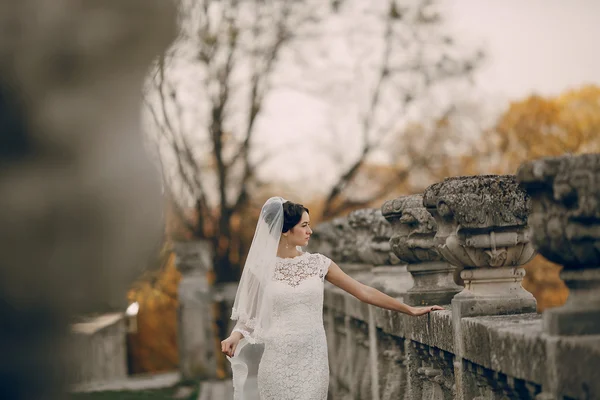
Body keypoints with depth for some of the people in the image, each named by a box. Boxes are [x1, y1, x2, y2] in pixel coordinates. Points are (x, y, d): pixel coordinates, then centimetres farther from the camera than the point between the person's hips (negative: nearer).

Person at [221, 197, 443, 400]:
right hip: (278, 360, -2)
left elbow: (364, 292, 7)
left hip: (313, 360, 2)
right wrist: (235, 336, -13)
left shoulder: (317, 263, 3)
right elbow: (251, 315, 8)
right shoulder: (261, 267, -1)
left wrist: (411, 310, 7)